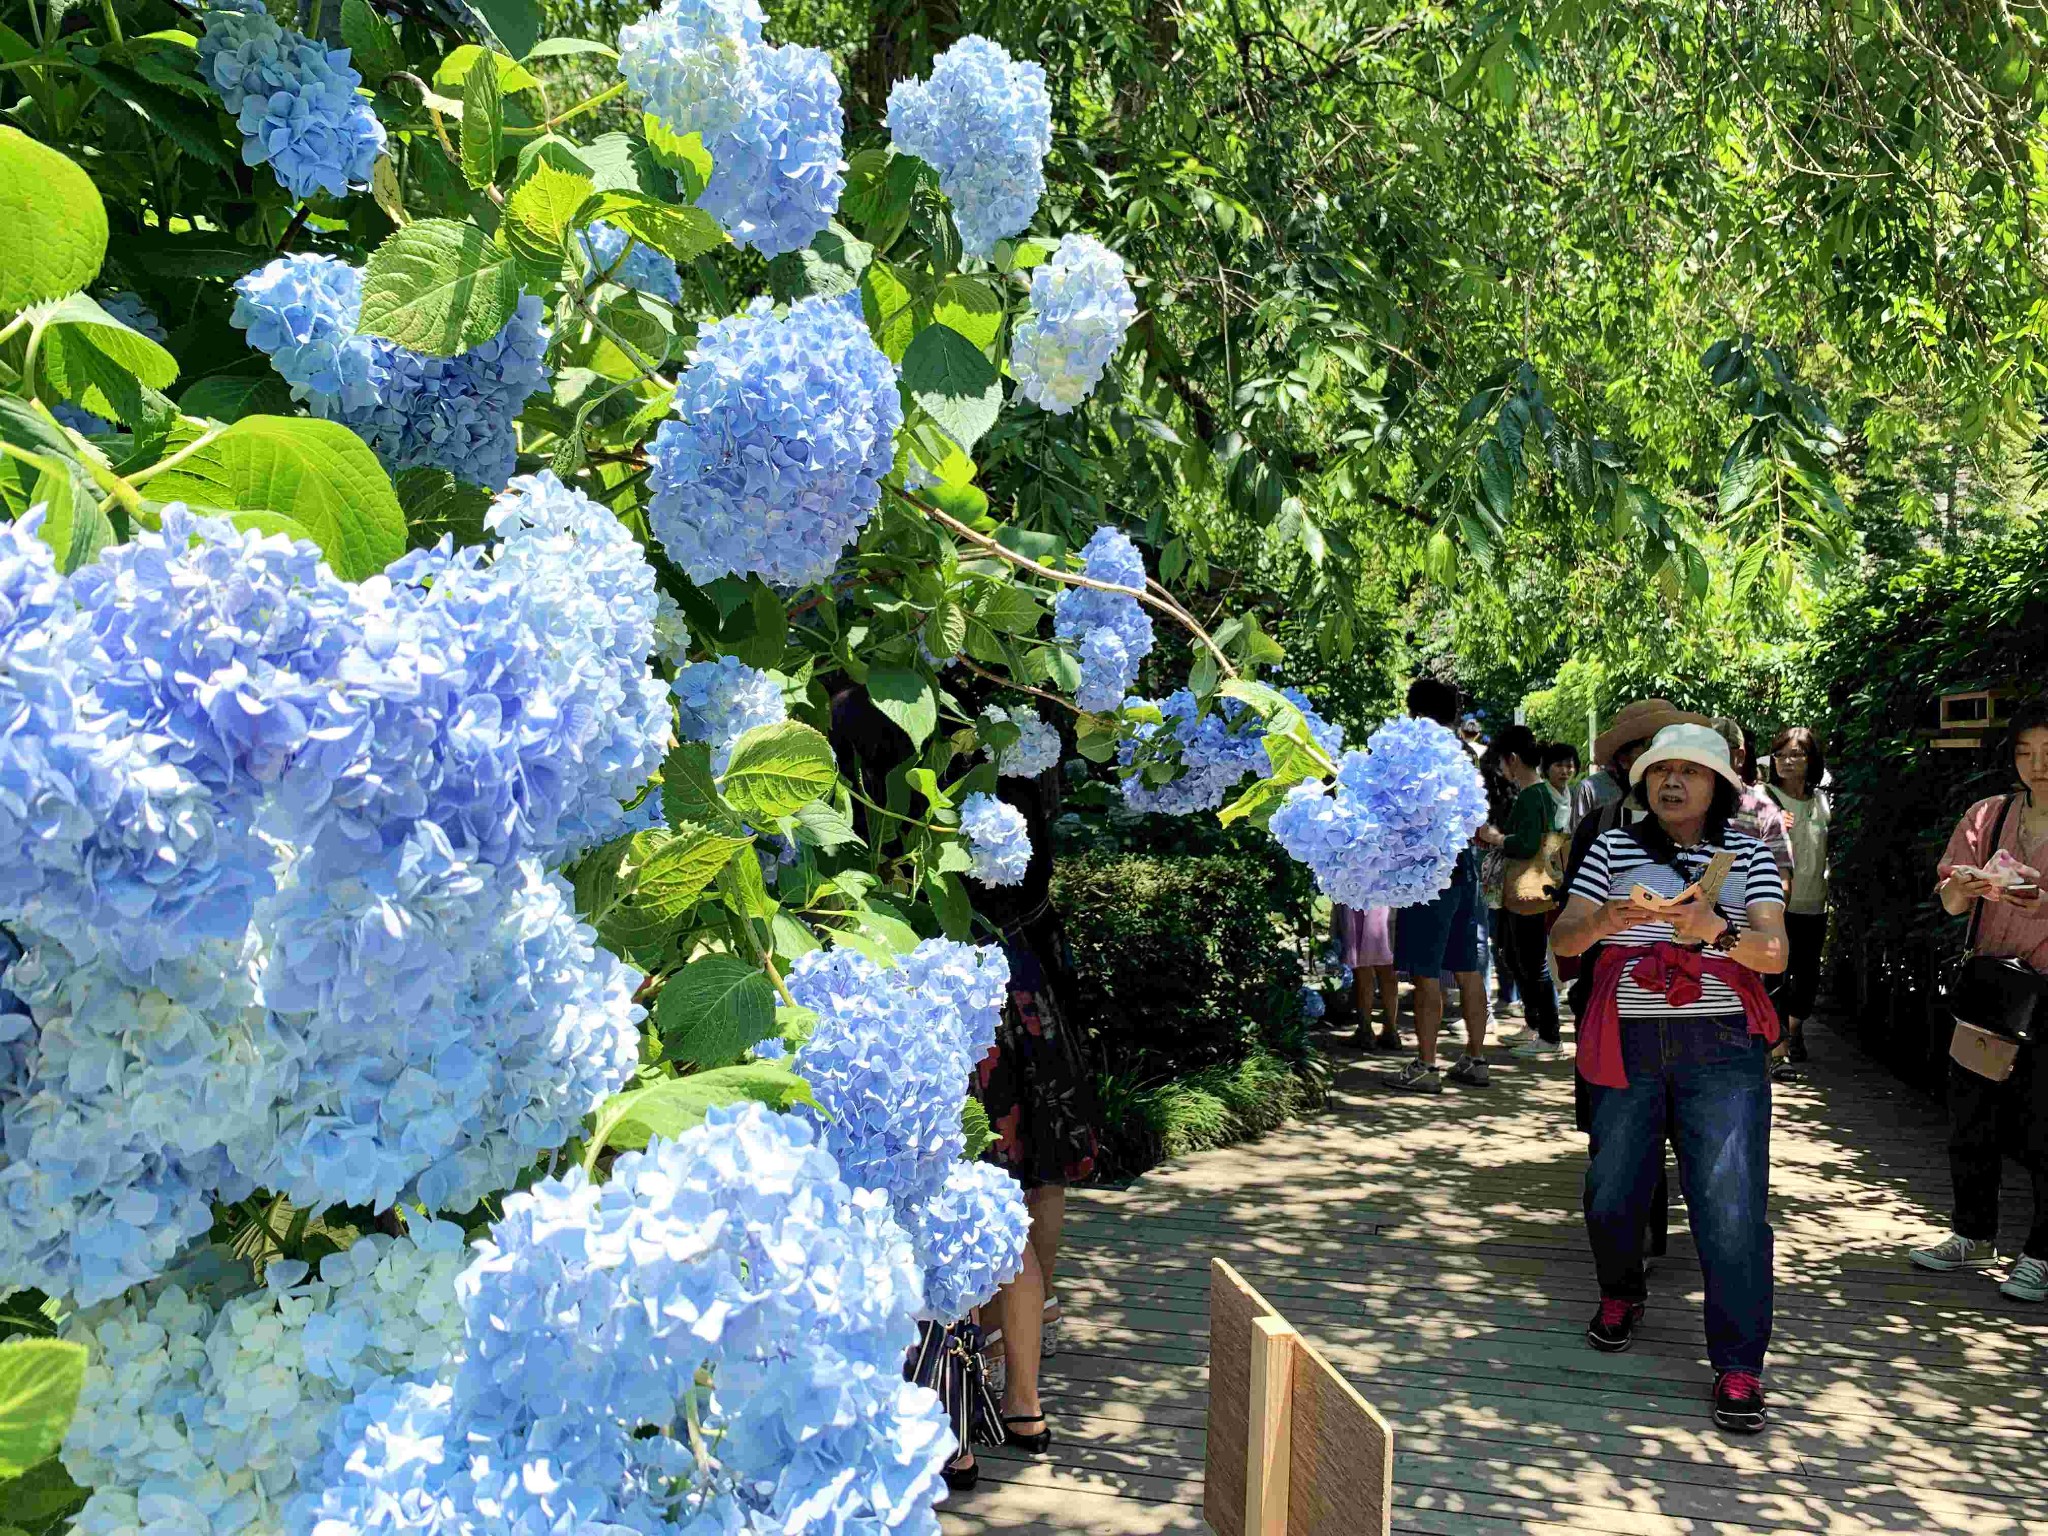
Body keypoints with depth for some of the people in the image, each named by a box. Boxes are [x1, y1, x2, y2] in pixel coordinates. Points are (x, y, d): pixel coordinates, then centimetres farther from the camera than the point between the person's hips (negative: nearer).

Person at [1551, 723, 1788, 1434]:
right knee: (1612, 1195, 8)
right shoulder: (1614, 849, 8)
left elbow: (1774, 953, -4)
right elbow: (1563, 938, 1)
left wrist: (1718, 929, -25)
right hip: (1627, 1047, 1)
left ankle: (1739, 1367, -1)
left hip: (1721, 1050, -1)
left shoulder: (1747, 855, 8)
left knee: (1731, 1206, -9)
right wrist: (1608, 917, -21)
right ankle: (1621, 1295, 38)